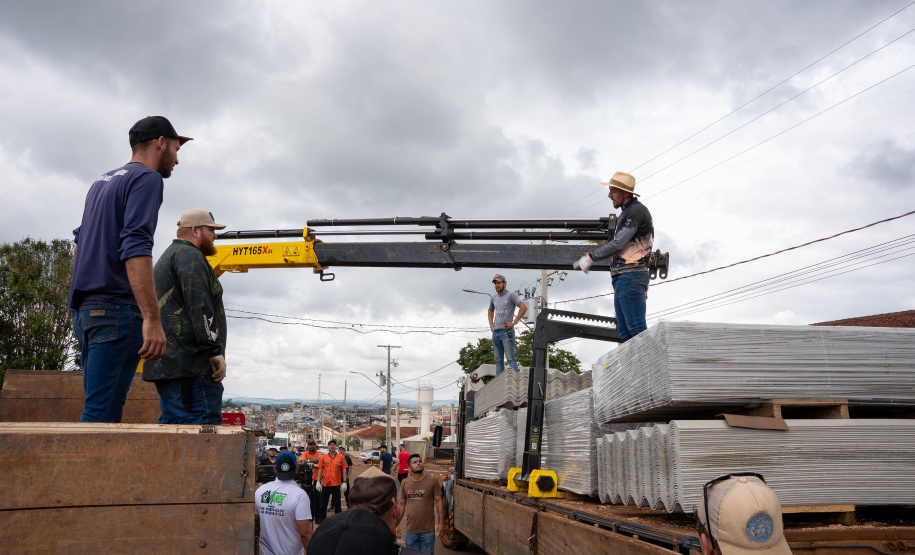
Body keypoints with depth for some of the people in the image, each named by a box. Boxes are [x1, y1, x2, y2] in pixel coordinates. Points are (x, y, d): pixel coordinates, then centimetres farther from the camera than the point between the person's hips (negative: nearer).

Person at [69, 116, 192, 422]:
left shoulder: (102, 182, 23)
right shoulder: (147, 179, -6)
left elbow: (79, 242, 26)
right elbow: (135, 248, -19)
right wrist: (152, 319, -24)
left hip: (85, 309, 9)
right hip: (117, 308, -9)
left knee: (98, 407, 10)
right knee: (102, 414, -10)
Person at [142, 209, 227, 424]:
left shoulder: (168, 257, 29)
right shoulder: (189, 255, -6)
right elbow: (199, 307, -18)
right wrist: (215, 350, -19)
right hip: (190, 365, -11)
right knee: (204, 427, -14)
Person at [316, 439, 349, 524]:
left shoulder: (341, 457, -2)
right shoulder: (324, 457, 2)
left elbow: (344, 470, 0)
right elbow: (320, 470, 4)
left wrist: (344, 482, -5)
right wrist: (318, 482, -3)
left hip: (336, 484, -2)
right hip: (325, 484, 2)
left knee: (337, 503, 6)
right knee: (323, 503, 12)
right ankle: (321, 519, 24)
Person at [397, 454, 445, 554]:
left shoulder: (433, 480, -4)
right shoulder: (405, 483, 5)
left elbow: (438, 501, -2)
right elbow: (401, 504, 11)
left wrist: (441, 523, -5)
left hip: (428, 531, -2)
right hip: (411, 531, 3)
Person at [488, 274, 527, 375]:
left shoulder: (511, 295, -4)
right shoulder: (494, 298, 16)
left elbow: (524, 307, -12)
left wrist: (514, 322, -14)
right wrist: (491, 323, 19)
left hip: (506, 331, -7)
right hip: (495, 332, 7)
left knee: (510, 358, -13)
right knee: (498, 360, 8)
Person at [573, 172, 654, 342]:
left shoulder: (636, 210, -8)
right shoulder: (627, 213, 24)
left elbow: (618, 244, -17)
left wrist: (590, 257, -9)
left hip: (630, 277, -10)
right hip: (622, 278, 10)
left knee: (637, 329, -13)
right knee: (625, 332, 7)